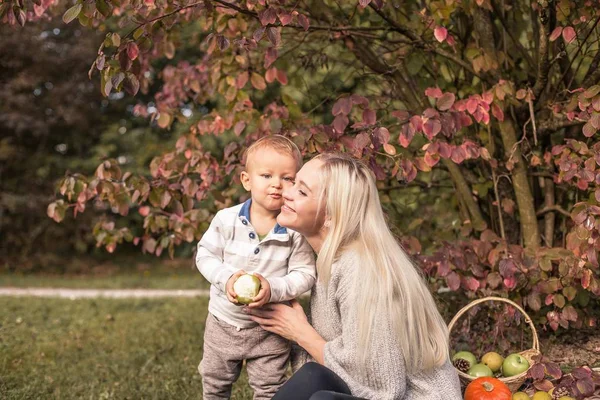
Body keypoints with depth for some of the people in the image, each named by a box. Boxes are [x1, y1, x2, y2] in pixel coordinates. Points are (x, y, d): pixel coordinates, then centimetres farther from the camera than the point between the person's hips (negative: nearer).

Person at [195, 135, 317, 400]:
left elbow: (305, 274, -14)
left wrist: (274, 288, -30)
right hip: (224, 321, 2)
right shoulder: (227, 220, -14)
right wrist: (226, 278, -24)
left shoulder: (297, 230, -17)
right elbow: (205, 255, -6)